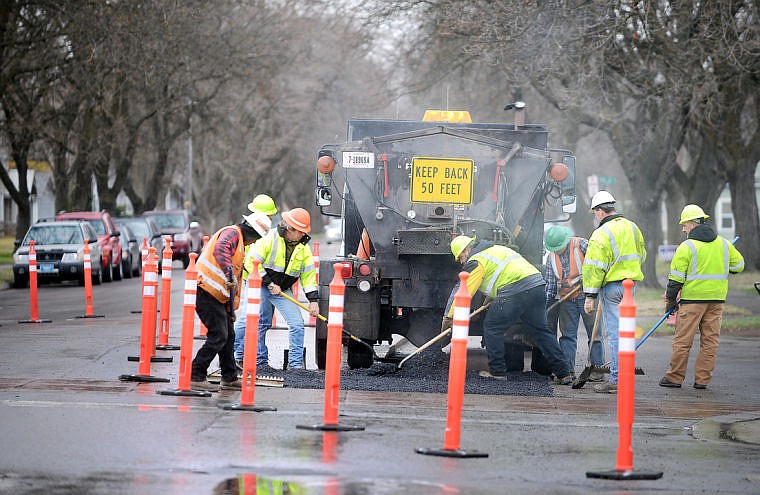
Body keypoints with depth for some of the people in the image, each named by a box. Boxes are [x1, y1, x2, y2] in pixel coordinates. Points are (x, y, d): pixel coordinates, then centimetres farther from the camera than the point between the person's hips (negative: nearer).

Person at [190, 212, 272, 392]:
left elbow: (237, 279, 28)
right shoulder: (232, 233, -7)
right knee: (218, 337, -10)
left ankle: (230, 378, 25)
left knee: (228, 336, 16)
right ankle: (195, 377, -7)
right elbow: (220, 250, -30)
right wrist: (230, 274, -39)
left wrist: (232, 307, 25)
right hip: (207, 291, -11)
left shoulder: (240, 243, 26)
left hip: (218, 296, 11)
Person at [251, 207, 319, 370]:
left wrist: (313, 300, -7)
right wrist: (269, 284, -19)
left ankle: (295, 364, -3)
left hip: (283, 290, 4)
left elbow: (308, 274, 2)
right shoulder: (270, 238, -17)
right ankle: (260, 361, 16)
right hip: (261, 287, -4)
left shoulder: (303, 247, -1)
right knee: (261, 324, 3)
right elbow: (253, 262, -19)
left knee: (297, 324, -8)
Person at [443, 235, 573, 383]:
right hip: (537, 286, 9)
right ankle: (563, 373, 9)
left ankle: (497, 371, 8)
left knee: (492, 327, 6)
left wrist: (449, 316, 7)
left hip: (515, 291, -9)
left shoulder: (476, 261, 2)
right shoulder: (495, 249, 30)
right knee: (541, 331, 12)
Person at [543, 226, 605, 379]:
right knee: (567, 335, 4)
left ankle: (597, 368, 3)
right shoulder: (551, 258, 8)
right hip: (566, 300, 5)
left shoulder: (581, 245, -7)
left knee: (594, 333, -1)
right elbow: (549, 282, 12)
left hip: (586, 296, -4)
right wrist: (546, 303, 7)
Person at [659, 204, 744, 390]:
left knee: (683, 339, 1)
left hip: (693, 298, -5)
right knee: (710, 340, 7)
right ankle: (702, 379, 8)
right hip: (717, 299, 5)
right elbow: (738, 265, 16)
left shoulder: (687, 247, -8)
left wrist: (670, 300, 3)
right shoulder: (723, 244, 8)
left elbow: (676, 277, -6)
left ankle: (674, 377, 4)